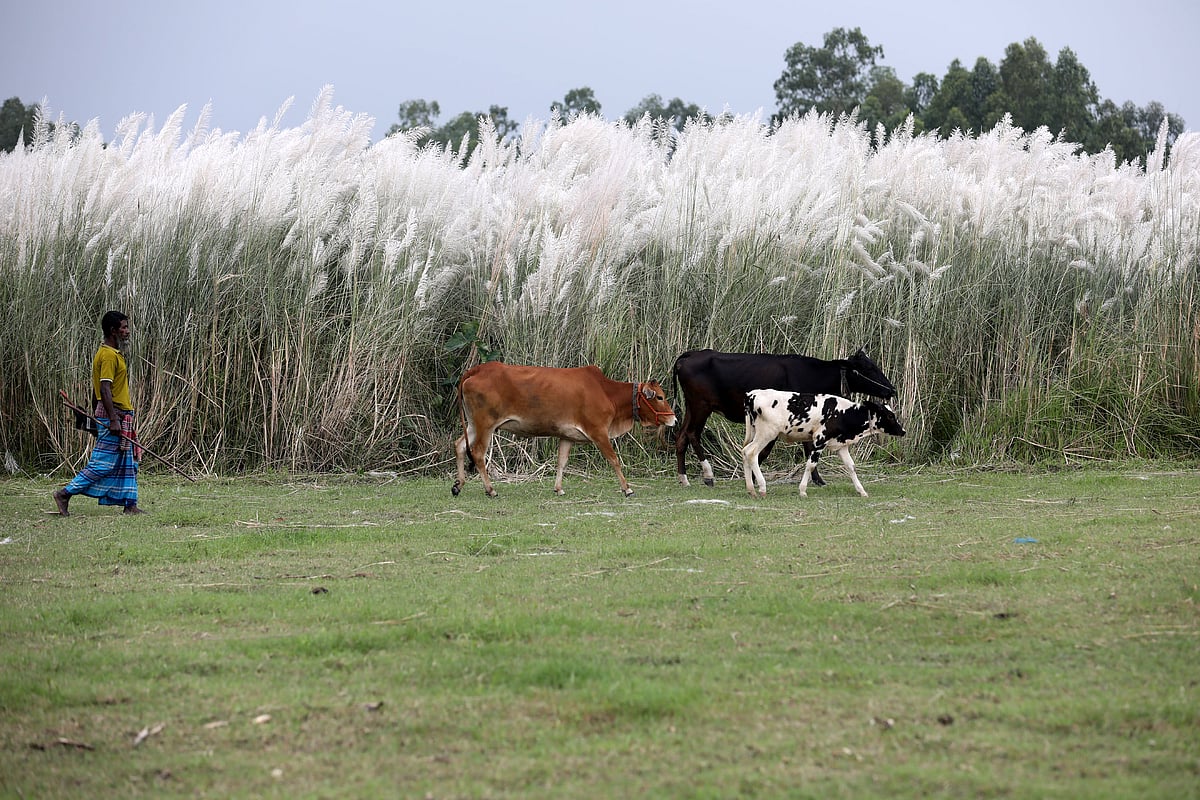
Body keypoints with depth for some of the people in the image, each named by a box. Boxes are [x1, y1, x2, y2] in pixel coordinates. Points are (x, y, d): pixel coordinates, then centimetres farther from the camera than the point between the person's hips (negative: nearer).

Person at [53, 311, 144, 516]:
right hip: (114, 415, -10)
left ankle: (130, 505, 10)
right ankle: (65, 494, -4)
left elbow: (96, 391, 20)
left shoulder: (113, 354, 16)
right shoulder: (109, 355, -15)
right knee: (102, 463, -7)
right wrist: (113, 419, -26)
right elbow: (105, 389, -22)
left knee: (128, 463, 9)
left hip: (121, 417, 10)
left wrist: (96, 418, 23)